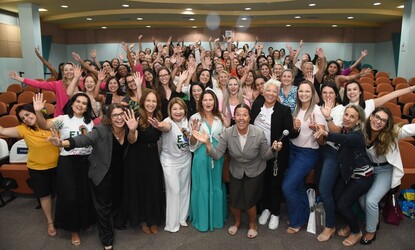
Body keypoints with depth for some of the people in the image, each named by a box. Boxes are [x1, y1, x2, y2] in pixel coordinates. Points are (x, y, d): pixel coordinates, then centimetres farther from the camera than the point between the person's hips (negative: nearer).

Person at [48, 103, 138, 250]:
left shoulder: (127, 130, -11)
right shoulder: (102, 130, -26)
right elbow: (85, 139, -37)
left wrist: (132, 130, -39)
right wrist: (63, 143, -54)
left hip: (118, 173, 5)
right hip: (102, 174, -5)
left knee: (115, 202, 24)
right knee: (104, 207, 8)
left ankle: (111, 225, 54)